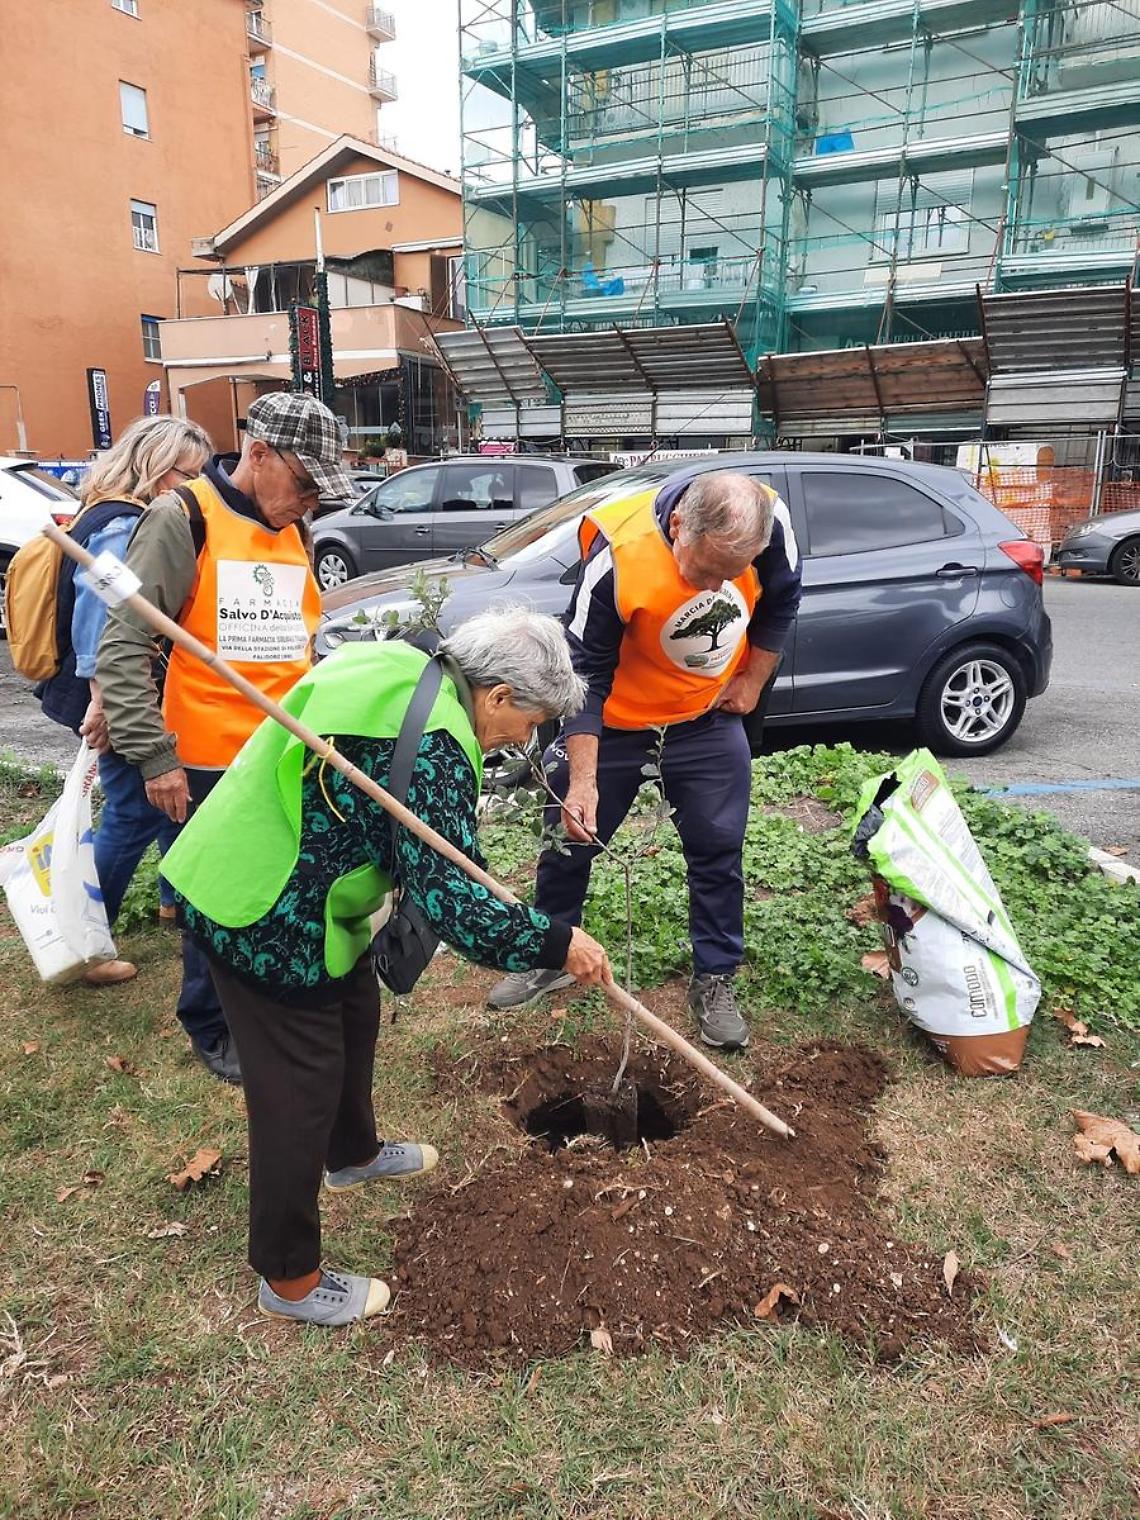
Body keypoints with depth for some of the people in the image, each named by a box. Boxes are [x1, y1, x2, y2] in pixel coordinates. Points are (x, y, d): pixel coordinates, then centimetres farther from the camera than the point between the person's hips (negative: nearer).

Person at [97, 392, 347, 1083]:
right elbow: (124, 646, -13)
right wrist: (155, 755, -16)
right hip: (210, 764, -5)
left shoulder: (295, 531, 9)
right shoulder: (183, 520, -11)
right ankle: (214, 1028, 30)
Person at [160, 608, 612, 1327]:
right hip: (263, 918, -10)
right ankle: (290, 1280, 23)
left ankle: (353, 1154, 52)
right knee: (300, 1087, 3)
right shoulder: (434, 745, -27)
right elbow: (450, 896, -29)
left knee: (355, 1014, 26)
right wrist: (555, 942, -21)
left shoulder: (400, 668, 3)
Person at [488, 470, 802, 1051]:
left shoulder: (769, 522, -23)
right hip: (613, 721, -2)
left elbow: (779, 601, 1)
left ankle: (715, 979, 20)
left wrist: (751, 682, 2)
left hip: (709, 720, 3)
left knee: (718, 850, 3)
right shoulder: (618, 554, -34)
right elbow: (585, 674, -27)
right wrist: (583, 780, -32)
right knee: (569, 839, 9)